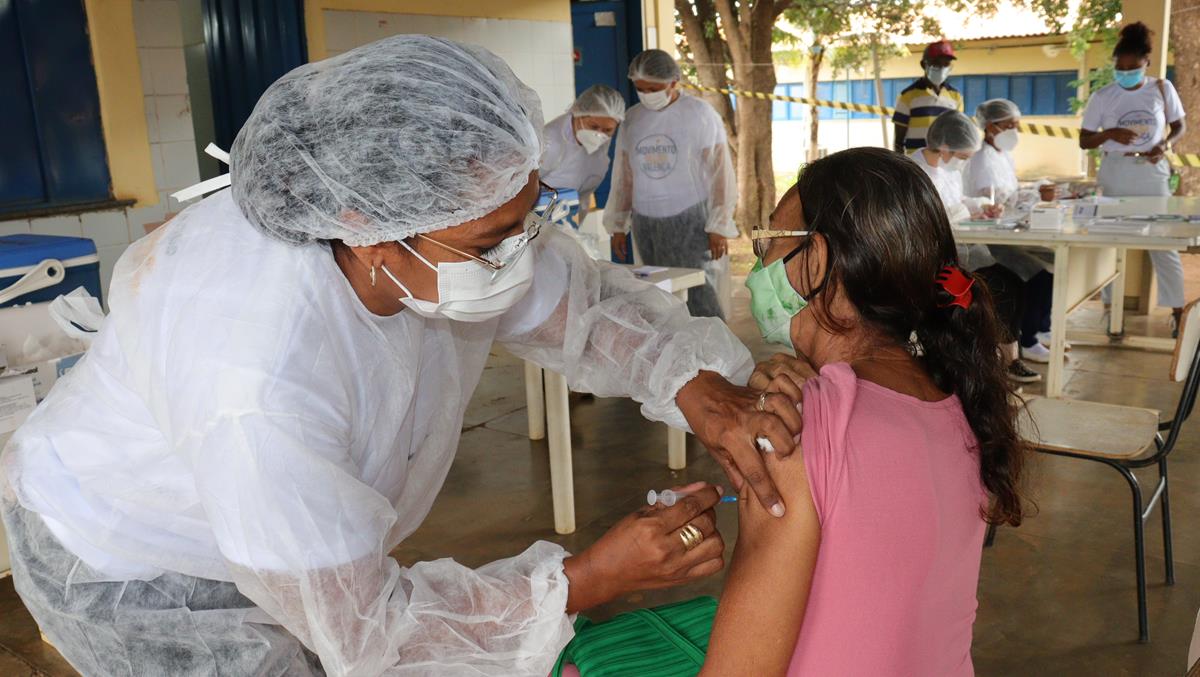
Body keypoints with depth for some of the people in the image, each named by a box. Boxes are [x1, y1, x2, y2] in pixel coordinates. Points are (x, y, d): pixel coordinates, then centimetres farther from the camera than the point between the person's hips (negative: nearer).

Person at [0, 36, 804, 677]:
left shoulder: (449, 221, -25)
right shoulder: (258, 388, -44)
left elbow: (585, 298, -10)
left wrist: (699, 388, -28)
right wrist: (587, 579, -32)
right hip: (136, 569, -6)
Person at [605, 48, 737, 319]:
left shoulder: (700, 114, -2)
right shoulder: (632, 119, 10)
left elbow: (720, 174, -3)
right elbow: (622, 176, 16)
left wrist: (719, 226, -7)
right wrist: (618, 225, 15)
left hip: (691, 220, -4)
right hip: (646, 223, 4)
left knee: (698, 295, -10)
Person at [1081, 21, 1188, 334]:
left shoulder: (1162, 89, -1)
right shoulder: (1102, 96, -3)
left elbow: (1178, 126, 10)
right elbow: (1084, 141, -1)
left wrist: (1165, 144, -11)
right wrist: (1110, 134, -20)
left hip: (1152, 172, 0)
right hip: (1115, 173, 0)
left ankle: (1178, 310, 9)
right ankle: (1111, 308, 17)